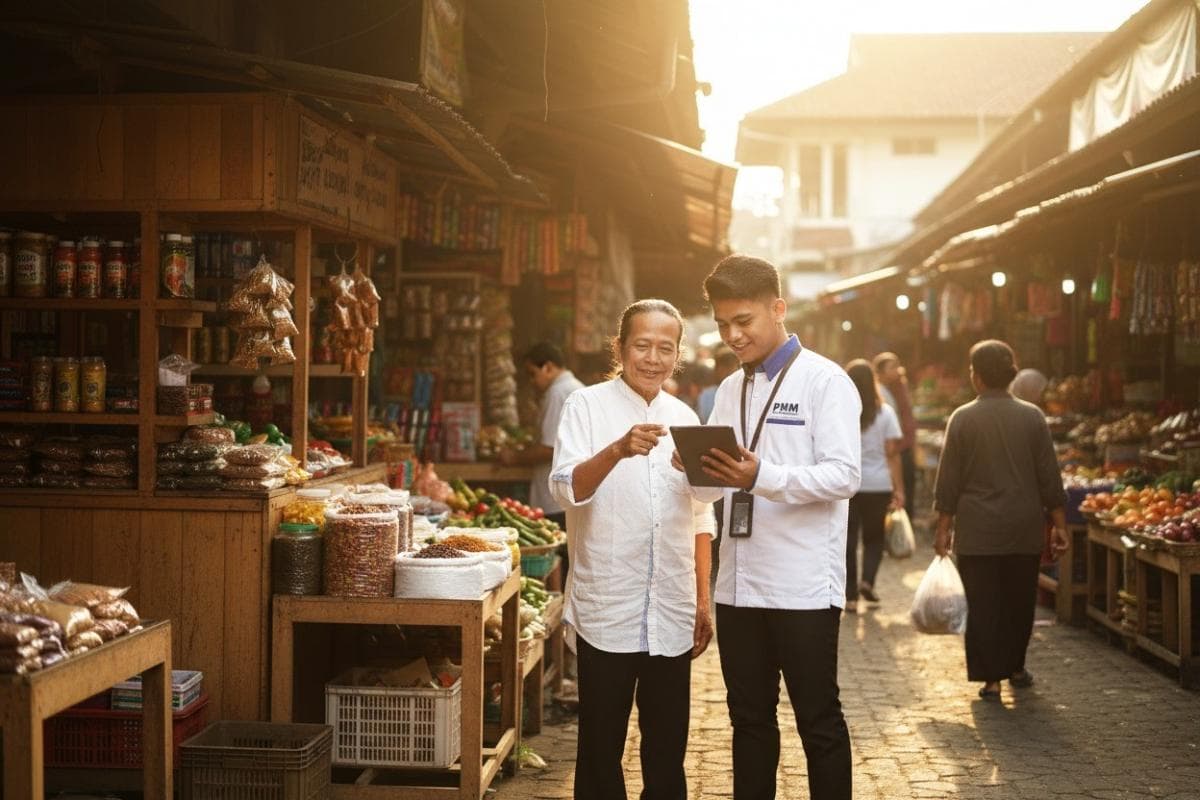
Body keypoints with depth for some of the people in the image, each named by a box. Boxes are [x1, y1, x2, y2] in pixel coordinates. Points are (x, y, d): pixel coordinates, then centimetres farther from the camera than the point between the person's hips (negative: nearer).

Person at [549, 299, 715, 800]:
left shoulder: (685, 419, 11)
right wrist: (618, 450, -34)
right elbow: (567, 489, -17)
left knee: (667, 749, 10)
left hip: (672, 614, 4)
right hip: (606, 612, -4)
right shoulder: (587, 406, -2)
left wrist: (703, 601, 13)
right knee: (601, 746, 5)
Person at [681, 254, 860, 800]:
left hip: (803, 585, -6)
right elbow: (715, 486, 14)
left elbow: (844, 476, -16)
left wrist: (762, 477, -28)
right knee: (749, 717, 15)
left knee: (818, 720, 4)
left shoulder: (823, 381, -7)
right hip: (739, 583, 6)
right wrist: (696, 470, -9)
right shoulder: (730, 390, 14)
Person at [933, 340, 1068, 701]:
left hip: (977, 531, -2)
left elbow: (948, 480, -4)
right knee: (1019, 601, 17)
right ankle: (1015, 668, 29)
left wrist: (944, 527, 3)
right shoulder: (1032, 416, -1)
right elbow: (1050, 478, 1)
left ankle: (991, 678, 1)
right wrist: (1059, 524, 8)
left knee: (983, 605, 2)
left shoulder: (962, 418, -7)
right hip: (1024, 529, 3)